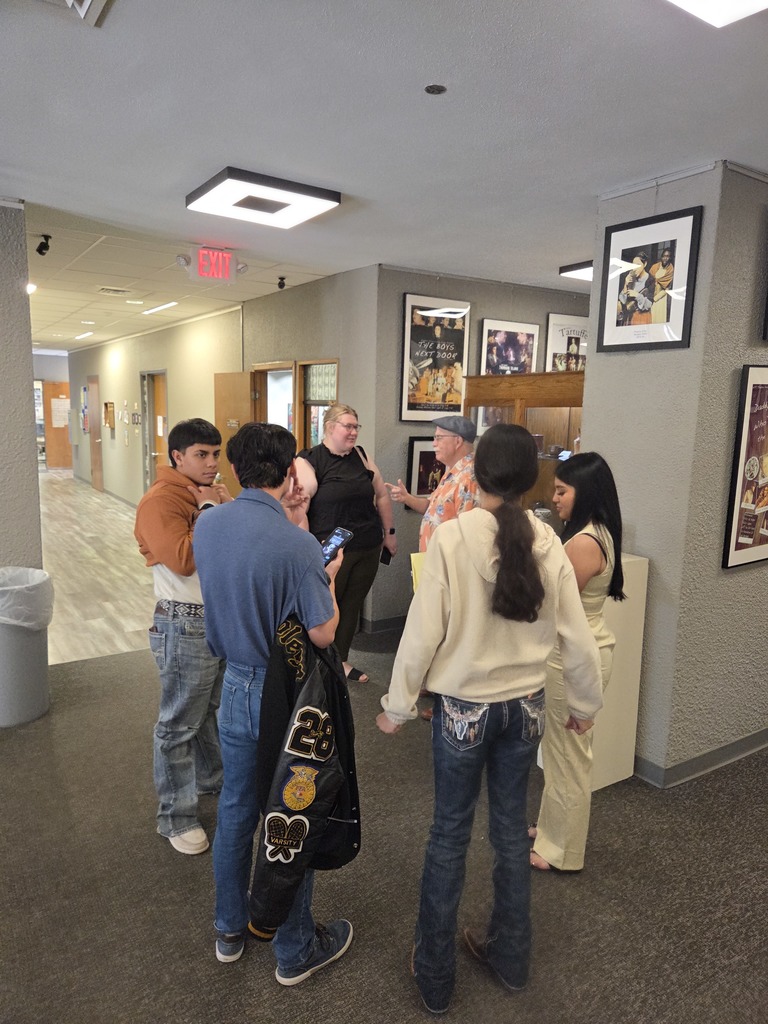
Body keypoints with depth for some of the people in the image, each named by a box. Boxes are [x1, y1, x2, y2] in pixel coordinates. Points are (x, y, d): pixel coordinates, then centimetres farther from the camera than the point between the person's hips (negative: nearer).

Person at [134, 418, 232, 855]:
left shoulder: (214, 492, 10)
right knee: (180, 723, 4)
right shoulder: (160, 501, -17)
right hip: (187, 625, -8)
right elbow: (182, 560, -29)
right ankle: (177, 816, 18)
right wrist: (207, 511, -20)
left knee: (214, 708, 24)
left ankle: (213, 776, 44)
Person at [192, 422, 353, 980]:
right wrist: (329, 578, -3)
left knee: (236, 808, 22)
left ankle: (231, 928, 43)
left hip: (235, 686, 6)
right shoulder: (297, 544, -26)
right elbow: (322, 634, -19)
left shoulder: (207, 525, -6)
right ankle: (295, 949, 33)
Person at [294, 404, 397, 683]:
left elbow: (381, 495, 16)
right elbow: (298, 509, -16)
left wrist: (389, 532, 15)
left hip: (368, 549, 5)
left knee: (353, 605, 14)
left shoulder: (361, 457, 8)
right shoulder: (309, 461, -9)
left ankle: (341, 660, 31)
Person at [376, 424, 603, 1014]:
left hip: (464, 707, -3)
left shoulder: (453, 537, -18)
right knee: (511, 828, 21)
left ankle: (436, 976, 32)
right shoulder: (548, 543, -8)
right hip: (525, 706, 3)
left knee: (450, 834, 14)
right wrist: (585, 705, 14)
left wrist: (398, 705, -2)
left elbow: (423, 631, -15)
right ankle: (510, 958, 41)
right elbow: (578, 639, -2)